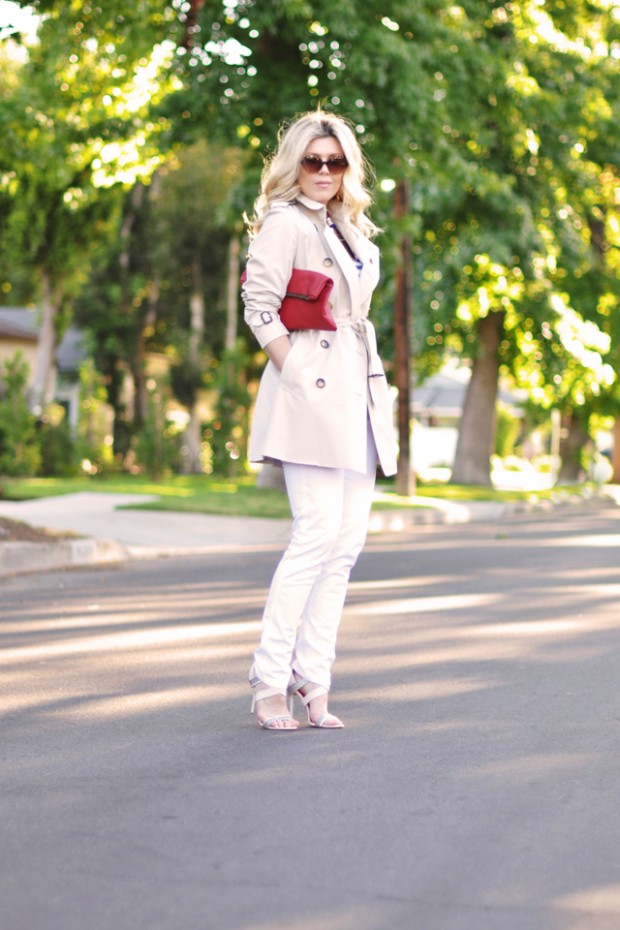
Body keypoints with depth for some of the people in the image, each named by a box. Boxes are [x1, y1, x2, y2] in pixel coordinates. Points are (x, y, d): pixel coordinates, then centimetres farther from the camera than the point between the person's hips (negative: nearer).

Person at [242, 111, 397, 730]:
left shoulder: (350, 229, 20)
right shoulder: (284, 222, -4)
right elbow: (259, 306, -11)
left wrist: (369, 386, 15)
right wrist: (295, 375, -15)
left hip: (357, 391, 8)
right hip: (311, 391, -8)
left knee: (347, 539, 4)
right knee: (318, 530, -14)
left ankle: (312, 682, 7)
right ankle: (269, 683, -8)